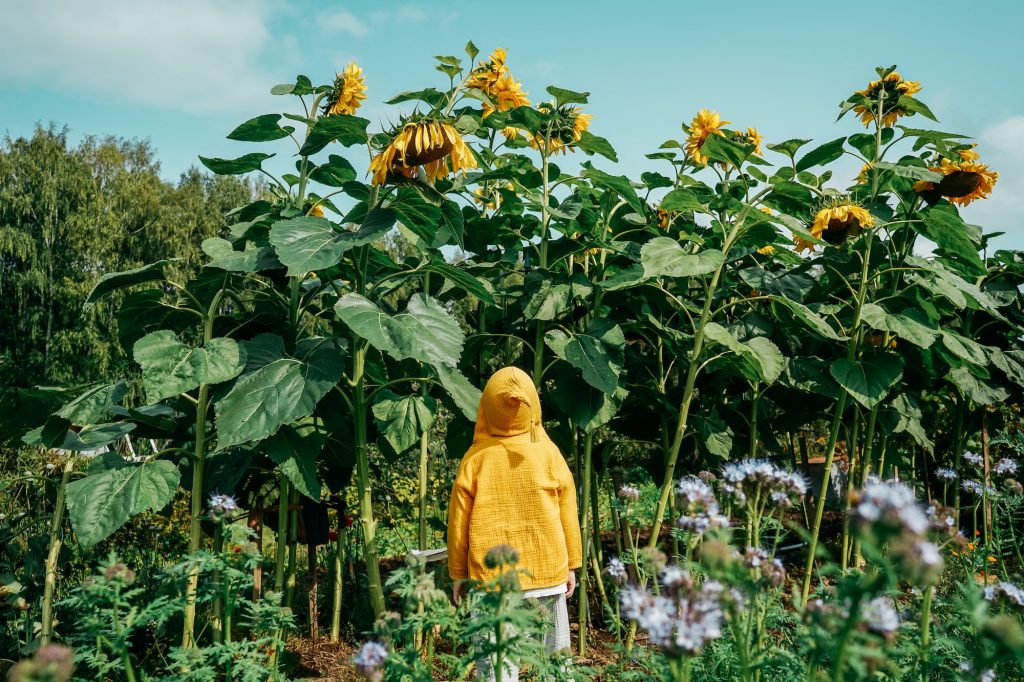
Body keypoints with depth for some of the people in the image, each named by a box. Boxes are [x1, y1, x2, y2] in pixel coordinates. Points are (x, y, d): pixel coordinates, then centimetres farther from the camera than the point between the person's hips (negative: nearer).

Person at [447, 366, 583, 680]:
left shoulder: (475, 458, -6)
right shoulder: (548, 453, -4)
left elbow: (458, 522, -2)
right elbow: (568, 514, 1)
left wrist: (457, 574, 8)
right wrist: (571, 565, 12)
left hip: (490, 577, -1)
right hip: (547, 572, 1)